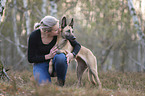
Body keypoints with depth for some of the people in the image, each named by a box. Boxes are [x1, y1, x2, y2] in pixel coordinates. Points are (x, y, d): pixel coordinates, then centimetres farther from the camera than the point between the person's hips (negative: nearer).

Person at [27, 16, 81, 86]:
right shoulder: (34, 36, -22)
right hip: (41, 64, -1)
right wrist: (48, 56, -26)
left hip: (54, 62, 2)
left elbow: (77, 45, -5)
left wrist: (72, 55, -27)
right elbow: (30, 59, -14)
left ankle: (61, 82, -12)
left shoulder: (60, 32, -18)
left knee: (61, 57, -35)